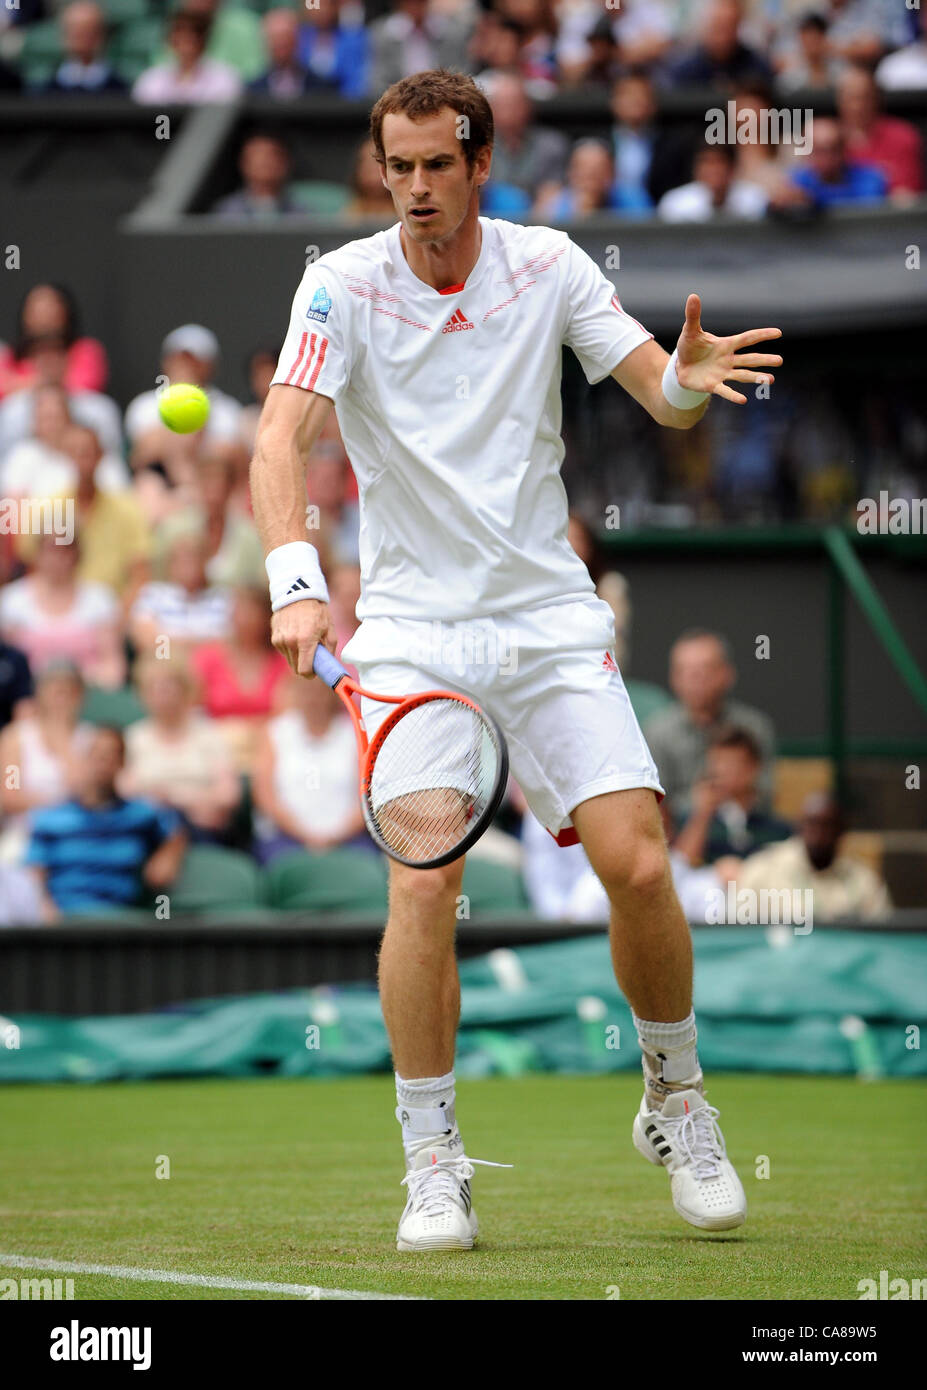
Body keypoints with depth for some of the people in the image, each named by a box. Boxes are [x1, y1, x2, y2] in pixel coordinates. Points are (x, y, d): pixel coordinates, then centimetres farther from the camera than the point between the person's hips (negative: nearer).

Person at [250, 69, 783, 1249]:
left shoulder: (547, 266, 0)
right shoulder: (344, 285, -6)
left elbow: (661, 396, -1)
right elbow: (280, 443, -16)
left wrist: (689, 377, -26)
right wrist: (295, 583, -33)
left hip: (551, 619, 2)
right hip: (411, 626, -2)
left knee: (636, 864, -10)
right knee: (423, 882, -18)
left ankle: (675, 1102, 15)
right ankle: (431, 1163, -5)